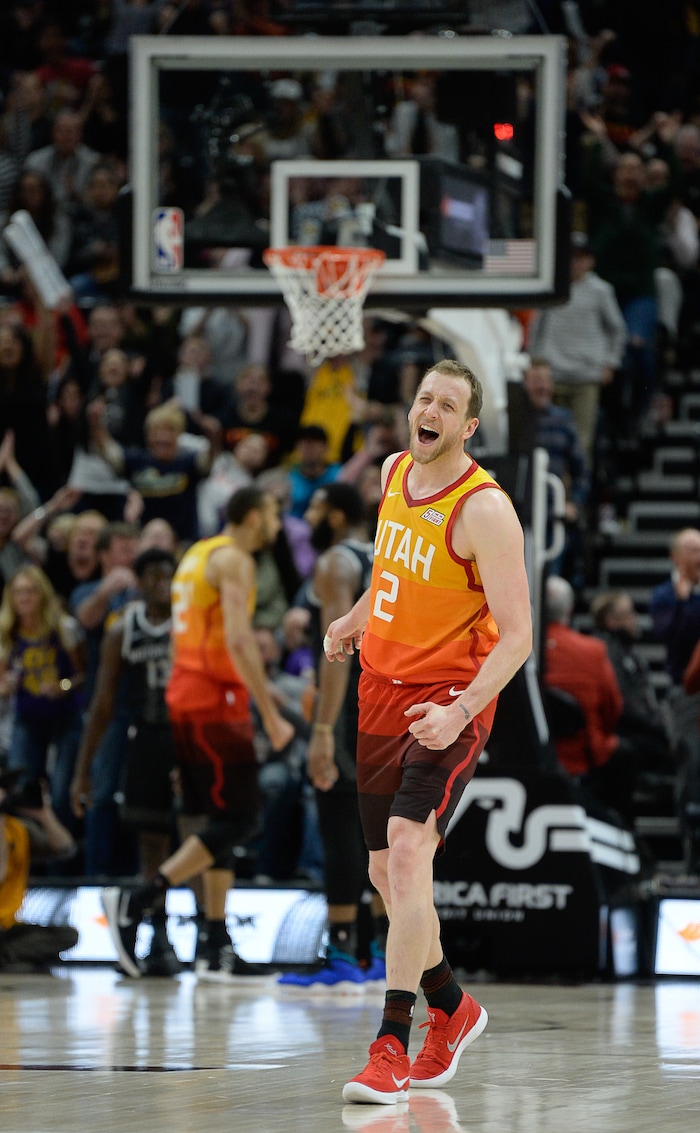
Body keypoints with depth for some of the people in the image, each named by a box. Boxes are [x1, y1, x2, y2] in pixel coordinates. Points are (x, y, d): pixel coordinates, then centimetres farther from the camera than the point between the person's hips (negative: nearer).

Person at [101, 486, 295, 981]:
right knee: (237, 819, -9)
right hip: (216, 700, -10)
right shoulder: (235, 559, -11)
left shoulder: (199, 555, 19)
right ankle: (136, 902, -18)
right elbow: (238, 640, -21)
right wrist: (271, 716, -21)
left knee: (218, 820, 11)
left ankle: (217, 946, 10)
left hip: (186, 694, 10)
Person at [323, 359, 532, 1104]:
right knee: (385, 872, 14)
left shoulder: (485, 510, -17)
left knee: (408, 851, -23)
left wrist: (461, 710, -30)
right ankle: (451, 1009, 36)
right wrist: (355, 621, 17)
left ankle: (392, 1045, -25)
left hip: (450, 699, -8)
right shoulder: (394, 473, 5)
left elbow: (516, 635, -20)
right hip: (382, 690, 8)